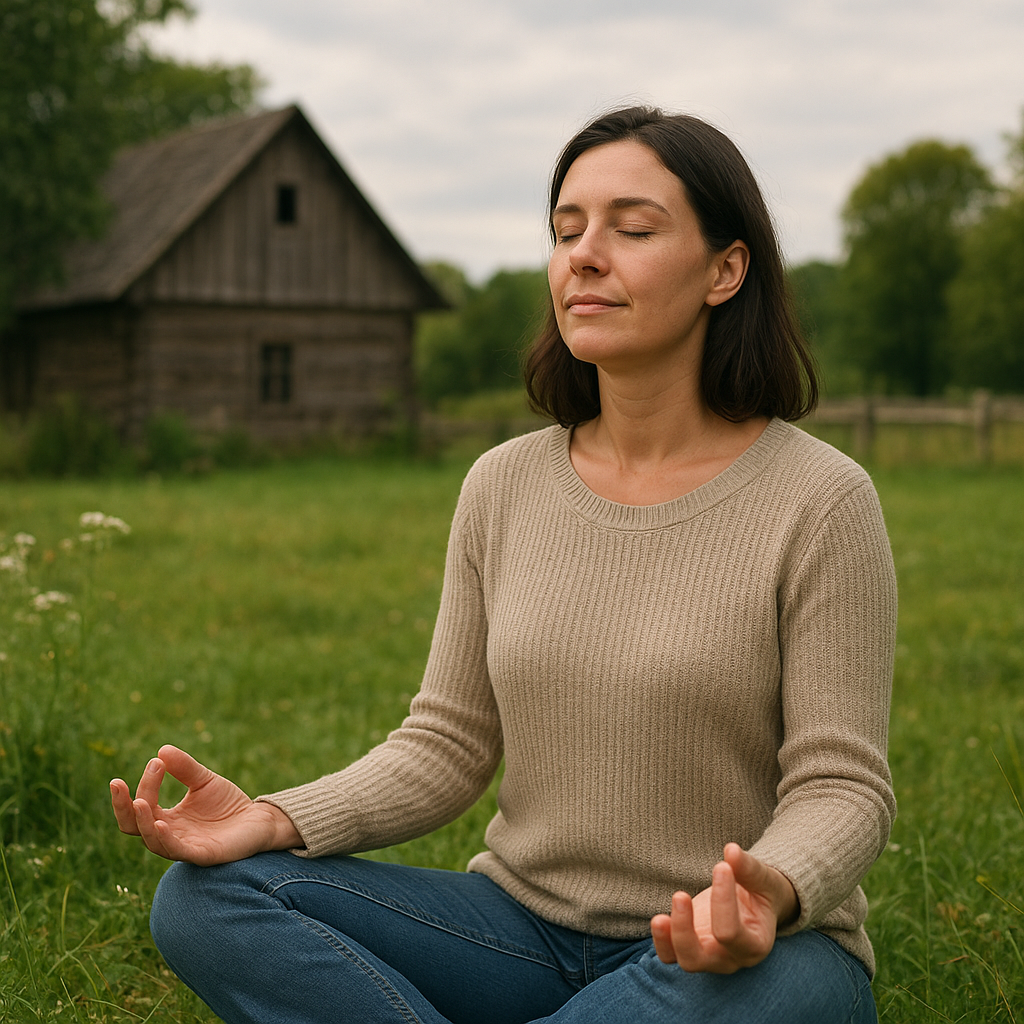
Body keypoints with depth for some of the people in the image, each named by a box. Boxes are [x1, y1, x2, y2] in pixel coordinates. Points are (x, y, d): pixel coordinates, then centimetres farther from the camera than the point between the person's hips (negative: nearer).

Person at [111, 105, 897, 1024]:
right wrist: (275, 820, -14)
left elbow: (841, 787, -11)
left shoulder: (820, 502, -11)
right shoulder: (503, 488, 3)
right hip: (528, 929, 4)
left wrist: (773, 894, -34)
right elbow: (448, 745, 3)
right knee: (206, 898, -15)